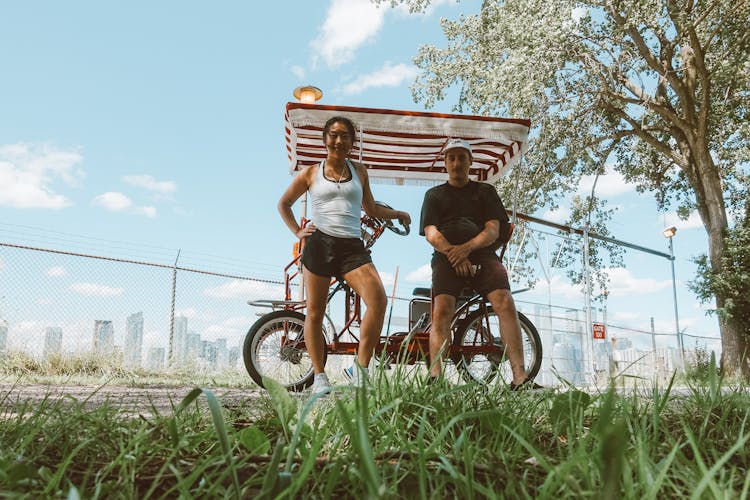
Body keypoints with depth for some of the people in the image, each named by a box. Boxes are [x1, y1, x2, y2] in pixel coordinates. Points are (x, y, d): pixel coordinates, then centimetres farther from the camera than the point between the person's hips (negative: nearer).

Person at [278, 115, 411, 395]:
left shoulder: (359, 172, 17)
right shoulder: (311, 173, 10)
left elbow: (370, 208, 28)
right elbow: (284, 204, 21)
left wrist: (396, 213, 15)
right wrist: (297, 231, 8)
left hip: (352, 246, 1)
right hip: (319, 244, -1)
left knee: (378, 298, -21)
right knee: (315, 313, 0)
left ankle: (360, 370, -12)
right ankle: (319, 377, 13)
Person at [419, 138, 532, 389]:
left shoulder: (485, 191, 22)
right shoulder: (434, 194, 22)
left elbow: (493, 230, 7)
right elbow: (431, 234, 6)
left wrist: (467, 248, -13)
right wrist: (453, 253, -14)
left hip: (482, 253, 0)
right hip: (447, 257, 0)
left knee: (505, 304, -23)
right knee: (441, 311, -24)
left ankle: (519, 377, -26)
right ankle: (435, 376, -30)